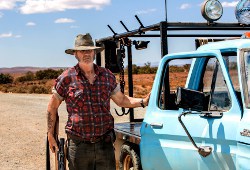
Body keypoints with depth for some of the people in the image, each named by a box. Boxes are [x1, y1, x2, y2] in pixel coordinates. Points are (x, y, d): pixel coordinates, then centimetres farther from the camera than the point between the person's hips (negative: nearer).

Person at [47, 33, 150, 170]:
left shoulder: (107, 76, 8)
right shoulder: (66, 79, -1)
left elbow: (121, 100, 19)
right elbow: (52, 107, 7)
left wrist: (143, 102, 3)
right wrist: (50, 135, 4)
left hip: (105, 144, 2)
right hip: (78, 145, -2)